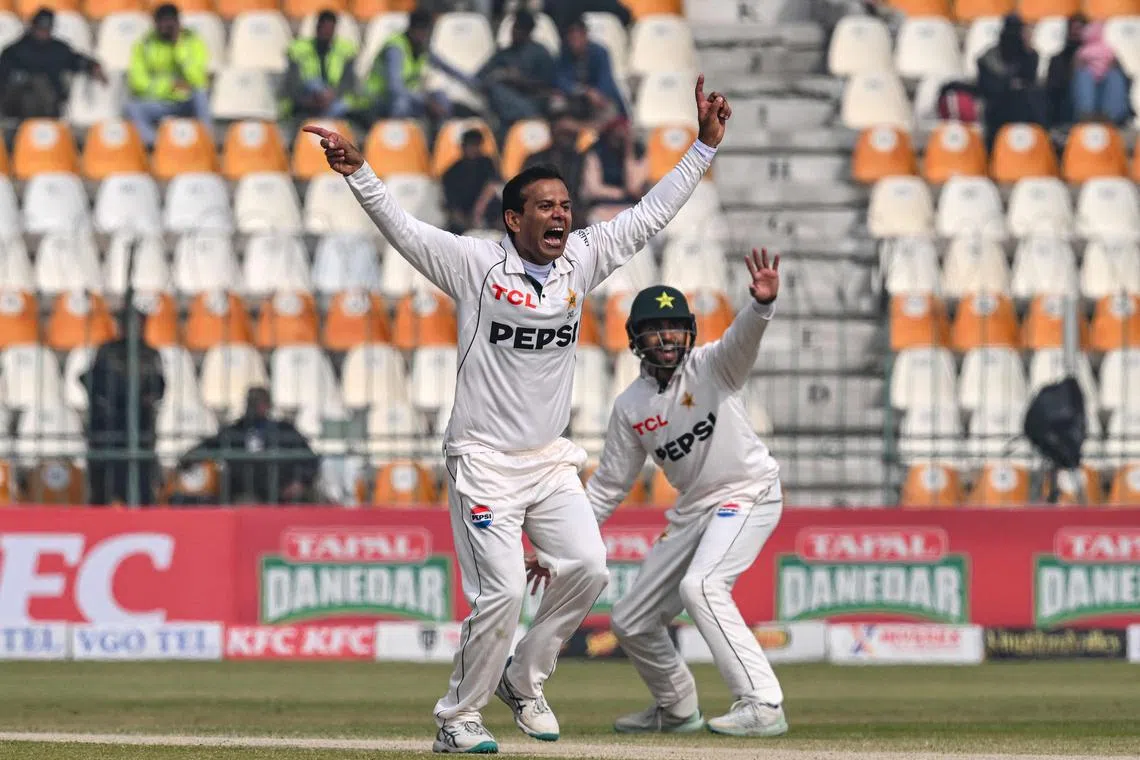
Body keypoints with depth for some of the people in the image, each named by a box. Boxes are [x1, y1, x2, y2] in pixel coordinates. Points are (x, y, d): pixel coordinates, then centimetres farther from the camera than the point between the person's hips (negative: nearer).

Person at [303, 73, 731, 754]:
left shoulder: (581, 260, 5)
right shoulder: (477, 264, -9)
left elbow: (651, 215, 9)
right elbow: (403, 229, -17)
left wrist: (705, 145, 7)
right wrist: (360, 173, -31)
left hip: (551, 460, 5)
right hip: (483, 461, -5)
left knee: (588, 569, -10)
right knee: (501, 591, -12)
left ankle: (524, 680, 12)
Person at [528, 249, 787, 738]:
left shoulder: (712, 367, -12)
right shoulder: (631, 405, 2)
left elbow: (744, 337, -35)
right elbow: (608, 486, 9)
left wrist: (762, 303, -57)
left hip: (749, 495, -7)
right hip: (693, 511, 7)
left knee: (700, 586, -33)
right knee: (631, 623, 10)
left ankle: (763, 706, -34)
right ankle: (677, 710, 34)